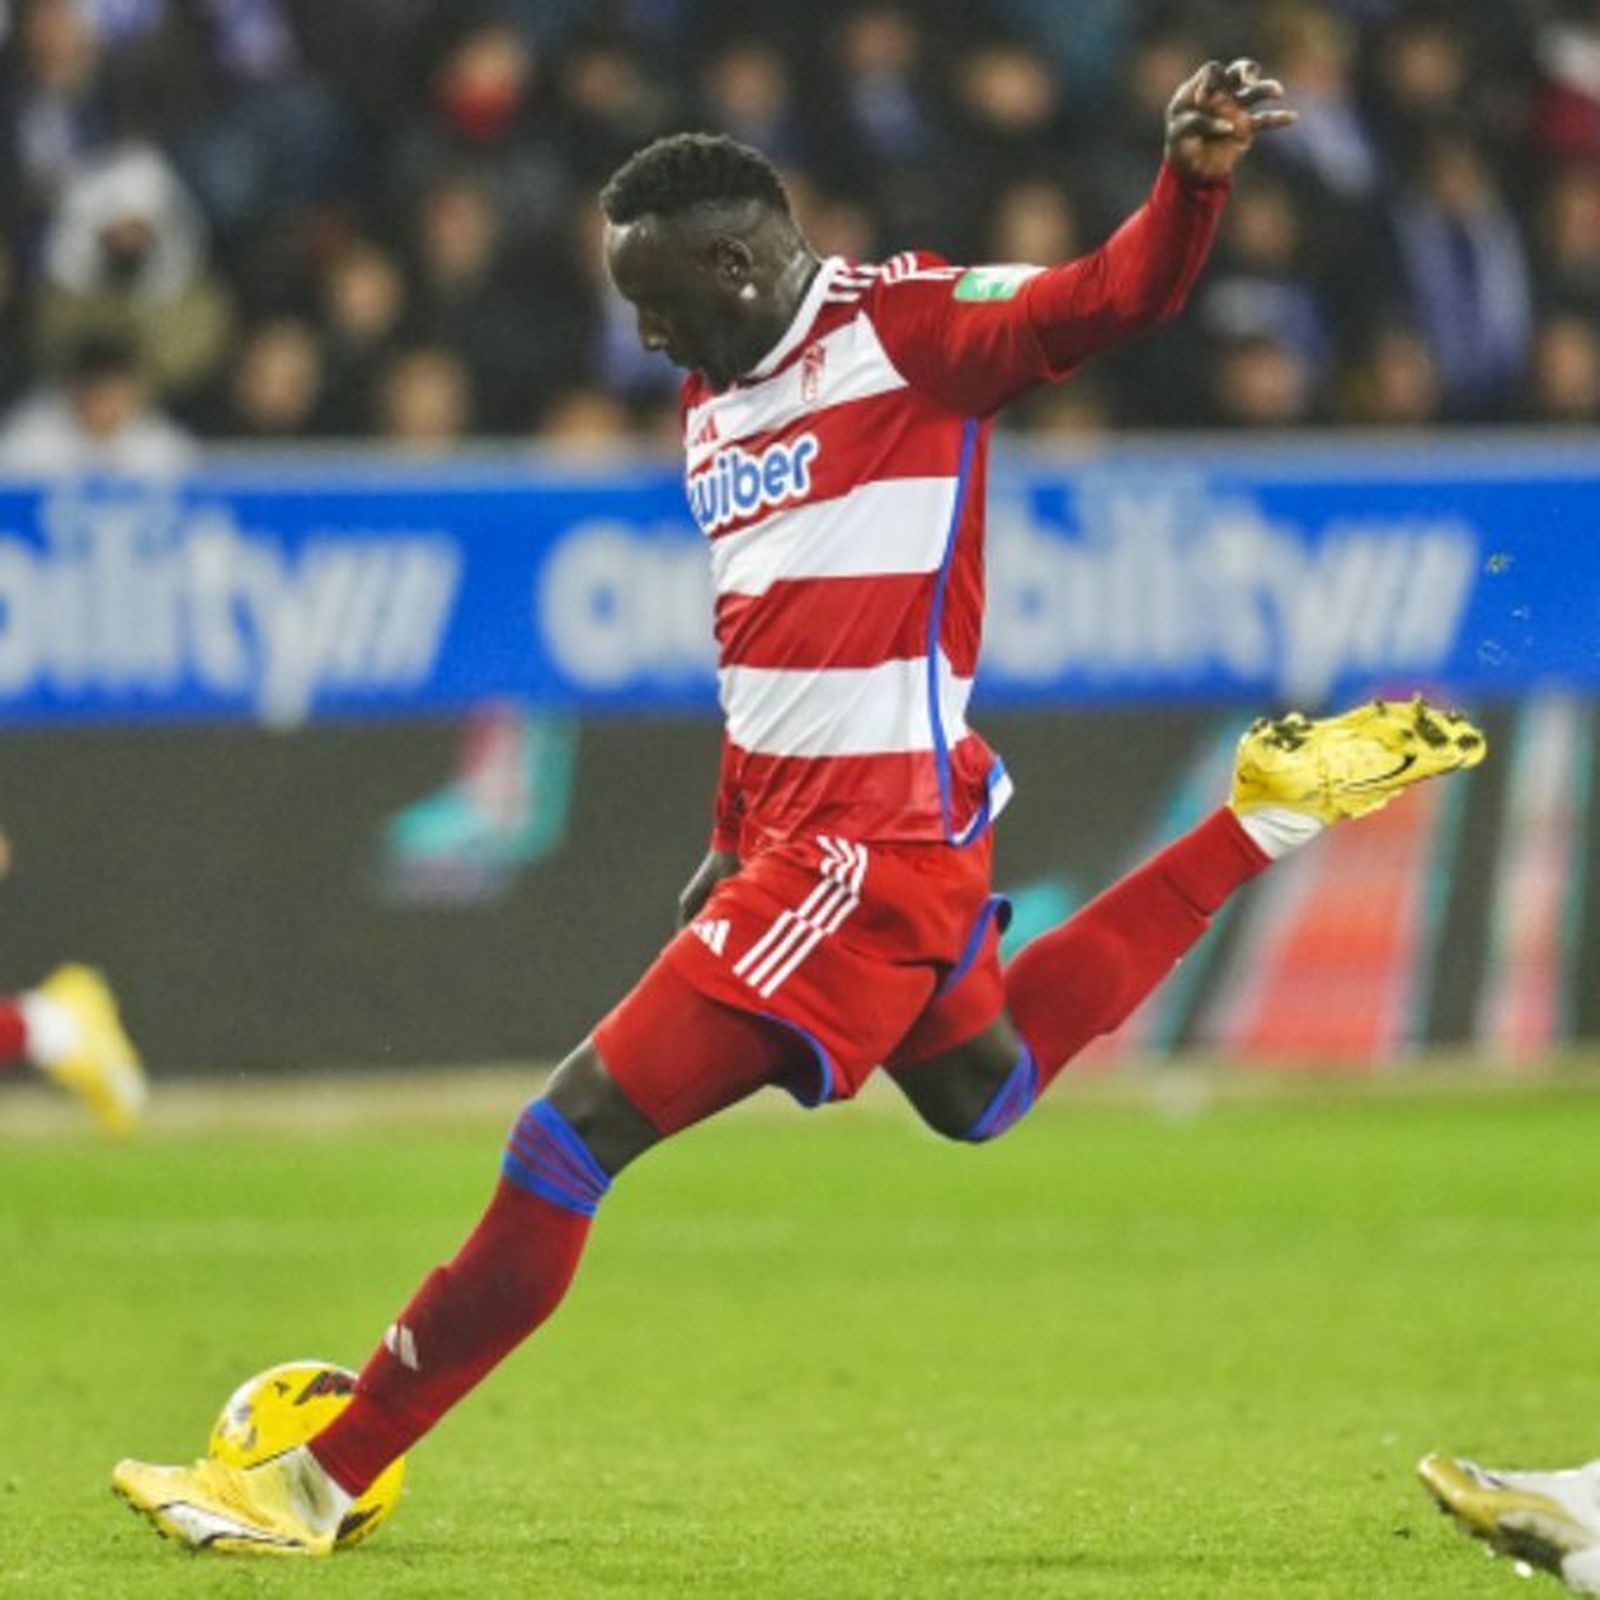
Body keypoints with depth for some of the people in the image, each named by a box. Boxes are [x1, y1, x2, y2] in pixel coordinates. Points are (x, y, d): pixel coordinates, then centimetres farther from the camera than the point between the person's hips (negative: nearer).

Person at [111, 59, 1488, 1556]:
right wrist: (730, 844, 22)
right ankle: (1258, 823, 38)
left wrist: (1195, 177, -42)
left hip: (872, 842, -10)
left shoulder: (902, 326, -11)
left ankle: (315, 1483, -6)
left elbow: (1114, 298, -23)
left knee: (575, 1131, -12)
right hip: (792, 824, 10)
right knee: (983, 1096, 31)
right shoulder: (712, 401, 14)